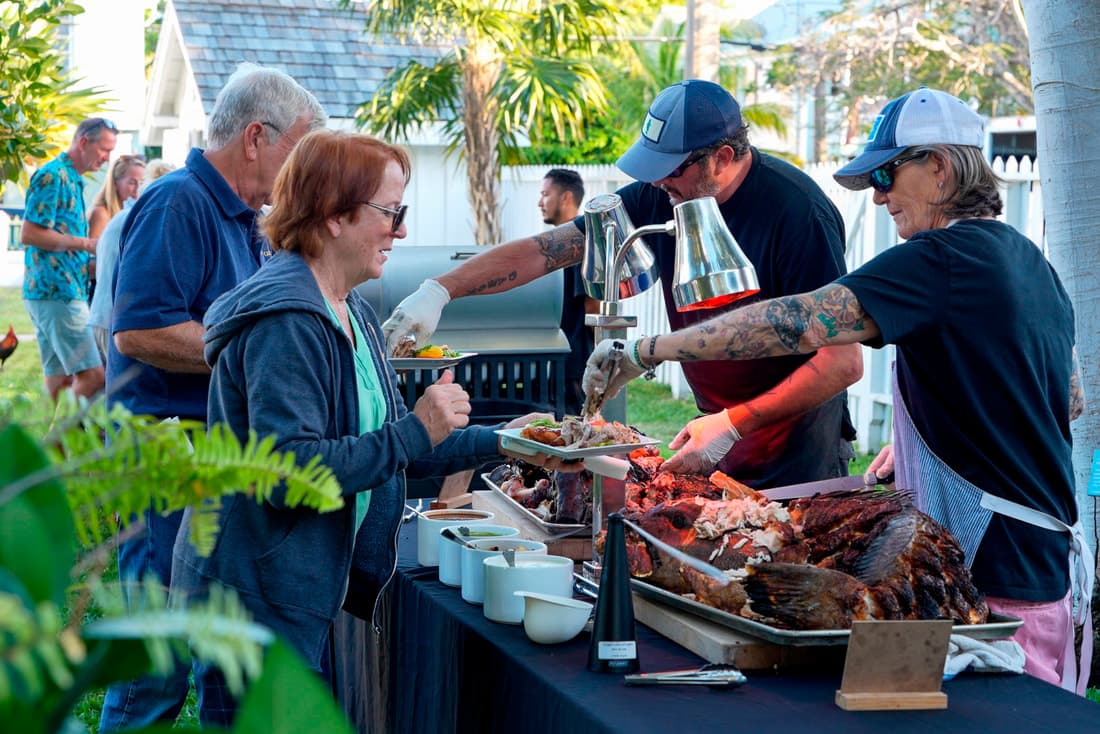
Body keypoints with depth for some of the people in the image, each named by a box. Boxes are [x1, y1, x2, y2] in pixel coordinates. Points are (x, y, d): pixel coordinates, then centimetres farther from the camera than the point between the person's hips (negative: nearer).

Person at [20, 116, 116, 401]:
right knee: (92, 376, -13)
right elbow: (29, 234, -17)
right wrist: (87, 243, -14)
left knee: (61, 379, 8)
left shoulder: (72, 180, 19)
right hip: (56, 291, -10)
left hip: (63, 291, 10)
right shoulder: (54, 176, -10)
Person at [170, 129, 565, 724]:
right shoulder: (286, 321, -20)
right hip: (254, 594, -10)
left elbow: (382, 449, 17)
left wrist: (496, 442, 9)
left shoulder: (350, 315, 12)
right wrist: (415, 431, -25)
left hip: (303, 595, 10)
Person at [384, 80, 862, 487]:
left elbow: (845, 362, -24)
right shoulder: (658, 197, -4)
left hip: (796, 456, -6)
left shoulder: (796, 212, -23)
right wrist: (440, 289, -12)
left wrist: (733, 425, -25)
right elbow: (543, 250, -1)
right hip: (719, 438, 6)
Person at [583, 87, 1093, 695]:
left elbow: (796, 322, -24)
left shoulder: (942, 260, -16)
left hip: (994, 573, -10)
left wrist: (644, 352, -20)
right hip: (1049, 554, 10)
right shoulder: (1031, 262, 13)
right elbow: (1071, 400, 23)